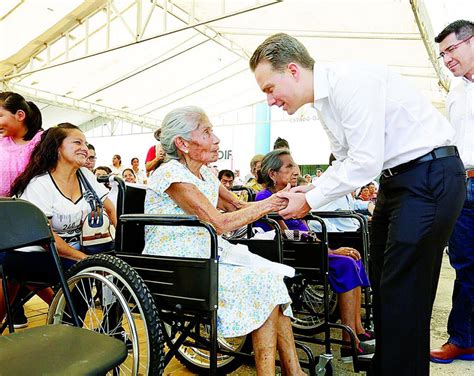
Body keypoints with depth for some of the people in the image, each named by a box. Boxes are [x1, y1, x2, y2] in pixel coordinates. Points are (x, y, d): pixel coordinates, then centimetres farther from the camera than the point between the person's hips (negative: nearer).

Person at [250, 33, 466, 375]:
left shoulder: (350, 81, -21)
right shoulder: (325, 99, 9)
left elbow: (365, 162, -24)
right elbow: (346, 160, 16)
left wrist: (310, 202, -15)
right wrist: (312, 189, 2)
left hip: (431, 176, -10)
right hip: (396, 179, 10)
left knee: (403, 292, -7)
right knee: (383, 285, 15)